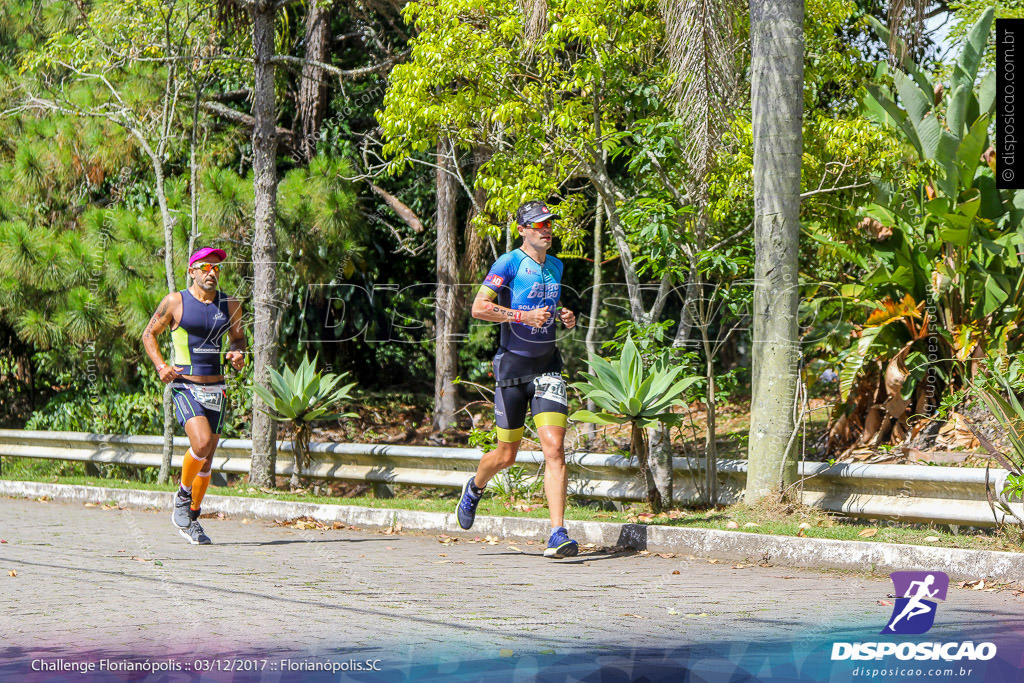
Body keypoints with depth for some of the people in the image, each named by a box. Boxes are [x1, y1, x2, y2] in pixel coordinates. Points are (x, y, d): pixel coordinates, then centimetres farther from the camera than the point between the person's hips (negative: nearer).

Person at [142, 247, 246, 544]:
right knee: (201, 443, -25)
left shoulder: (230, 305, 8)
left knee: (207, 458, 8)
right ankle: (183, 496, 1)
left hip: (216, 390, 4)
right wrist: (161, 366, -8)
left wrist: (238, 353, -1)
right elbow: (149, 334, 7)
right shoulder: (176, 302, -2)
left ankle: (191, 519, 24)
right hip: (185, 388, -4)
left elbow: (238, 337, 23)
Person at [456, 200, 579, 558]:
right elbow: (479, 307, -17)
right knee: (507, 454, 7)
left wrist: (565, 317, 8)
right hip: (513, 364, -4)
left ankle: (558, 536, -17)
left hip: (547, 365, 4)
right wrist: (524, 316, -23)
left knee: (554, 448, -12)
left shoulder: (555, 266, 12)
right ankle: (474, 488, 42)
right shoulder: (509, 263, -8)